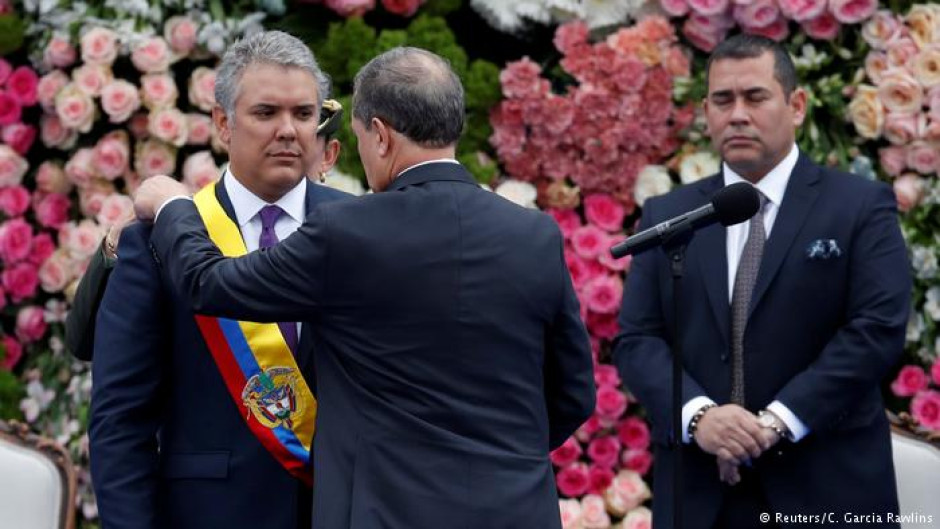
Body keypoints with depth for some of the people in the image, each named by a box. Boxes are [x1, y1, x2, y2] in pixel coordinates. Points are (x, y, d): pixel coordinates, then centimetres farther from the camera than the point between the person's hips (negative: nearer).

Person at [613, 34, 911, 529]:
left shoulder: (861, 206, 1)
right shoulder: (665, 216, 10)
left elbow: (877, 328, -9)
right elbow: (636, 339, 3)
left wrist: (780, 421, -17)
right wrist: (697, 414, -15)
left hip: (826, 488, -2)